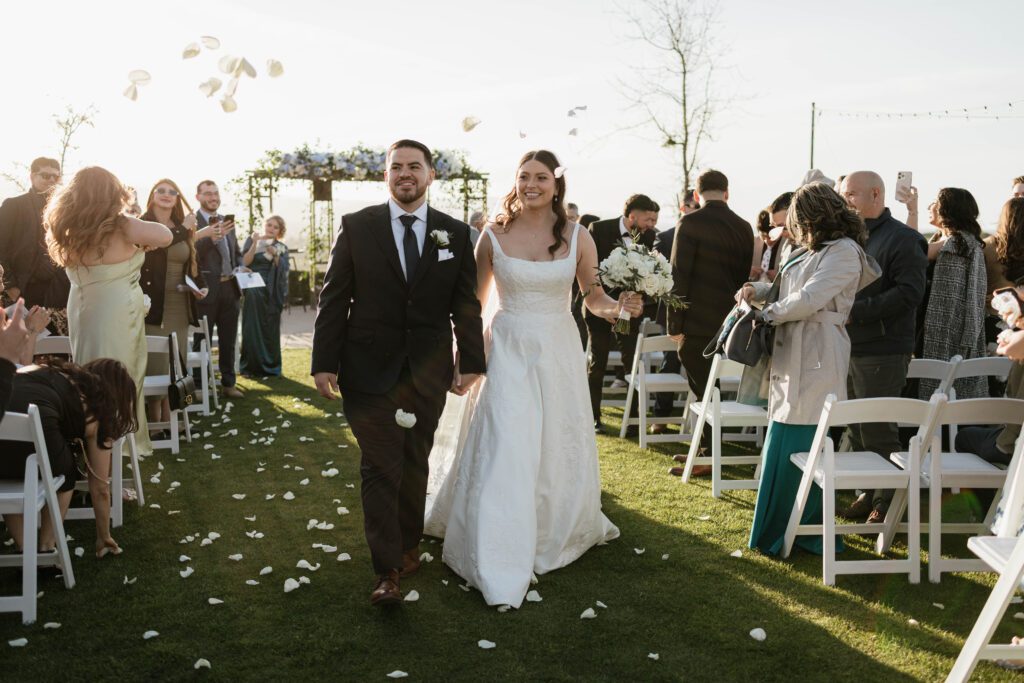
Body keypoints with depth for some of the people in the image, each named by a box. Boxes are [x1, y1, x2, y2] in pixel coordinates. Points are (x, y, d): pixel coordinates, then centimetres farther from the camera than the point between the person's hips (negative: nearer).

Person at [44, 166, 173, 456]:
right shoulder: (119, 226, -13)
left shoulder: (67, 228, 2)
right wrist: (139, 245, 7)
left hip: (81, 313, 6)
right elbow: (165, 237, -11)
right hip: (117, 316, -6)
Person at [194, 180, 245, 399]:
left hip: (229, 288, 6)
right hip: (206, 289, -6)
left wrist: (239, 269, 4)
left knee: (228, 341, 13)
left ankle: (228, 383, 22)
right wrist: (211, 238, -31)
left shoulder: (227, 221, 14)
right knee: (202, 341, 3)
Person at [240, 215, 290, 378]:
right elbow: (245, 262, -7)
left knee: (271, 329, 1)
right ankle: (251, 367, -1)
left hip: (272, 293, 2)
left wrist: (275, 255, -16)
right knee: (253, 328, -5)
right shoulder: (251, 241, 6)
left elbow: (284, 269, -2)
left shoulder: (282, 248, 12)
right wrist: (254, 244, -17)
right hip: (254, 292, -2)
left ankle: (270, 367, 8)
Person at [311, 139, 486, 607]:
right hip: (370, 370, -2)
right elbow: (333, 299, -1)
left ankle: (408, 544, 34)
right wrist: (324, 362, -5)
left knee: (415, 465, 14)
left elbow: (466, 304, 6)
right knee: (381, 469, -3)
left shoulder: (456, 233, 4)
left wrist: (471, 362, 2)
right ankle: (387, 572, 3)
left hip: (428, 372, 2)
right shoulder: (357, 227, -1)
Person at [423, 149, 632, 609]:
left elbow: (595, 299, 2)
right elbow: (474, 300, 4)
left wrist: (620, 307, -20)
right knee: (503, 453, -7)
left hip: (557, 354, 2)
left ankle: (563, 528, 42)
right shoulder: (493, 235, -3)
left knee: (559, 451, 13)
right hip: (507, 352, -1)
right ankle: (500, 569, -1)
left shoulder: (578, 238, -1)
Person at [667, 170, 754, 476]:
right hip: (729, 321, 6)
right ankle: (705, 448, 27)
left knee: (703, 390, 0)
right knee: (708, 388, 17)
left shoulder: (691, 223, -12)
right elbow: (745, 275, 12)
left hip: (698, 323, -6)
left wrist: (675, 324, -9)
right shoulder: (744, 227, 7)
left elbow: (679, 275, -14)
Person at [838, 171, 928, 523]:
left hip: (882, 351, -8)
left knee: (877, 430, -3)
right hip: (850, 346, 8)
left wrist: (857, 310, -21)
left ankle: (887, 501, 10)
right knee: (854, 427, 12)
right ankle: (867, 492, 24)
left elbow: (910, 292, -19)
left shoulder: (902, 239, -9)